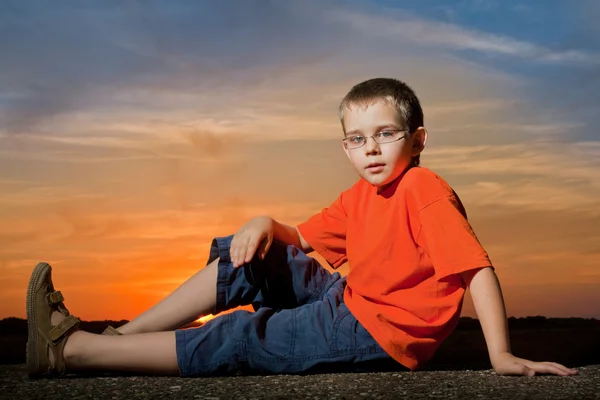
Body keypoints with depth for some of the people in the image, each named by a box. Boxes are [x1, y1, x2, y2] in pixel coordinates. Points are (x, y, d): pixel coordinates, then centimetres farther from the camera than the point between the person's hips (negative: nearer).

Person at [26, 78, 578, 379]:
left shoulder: (424, 189, -17)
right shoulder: (359, 196, 9)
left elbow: (479, 268, -23)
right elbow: (303, 240, 16)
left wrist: (502, 356, -27)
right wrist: (266, 224, -6)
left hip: (378, 334, -9)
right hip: (346, 302, 9)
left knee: (234, 342, -14)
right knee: (248, 256, 4)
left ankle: (70, 350, -8)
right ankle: (123, 334, 3)